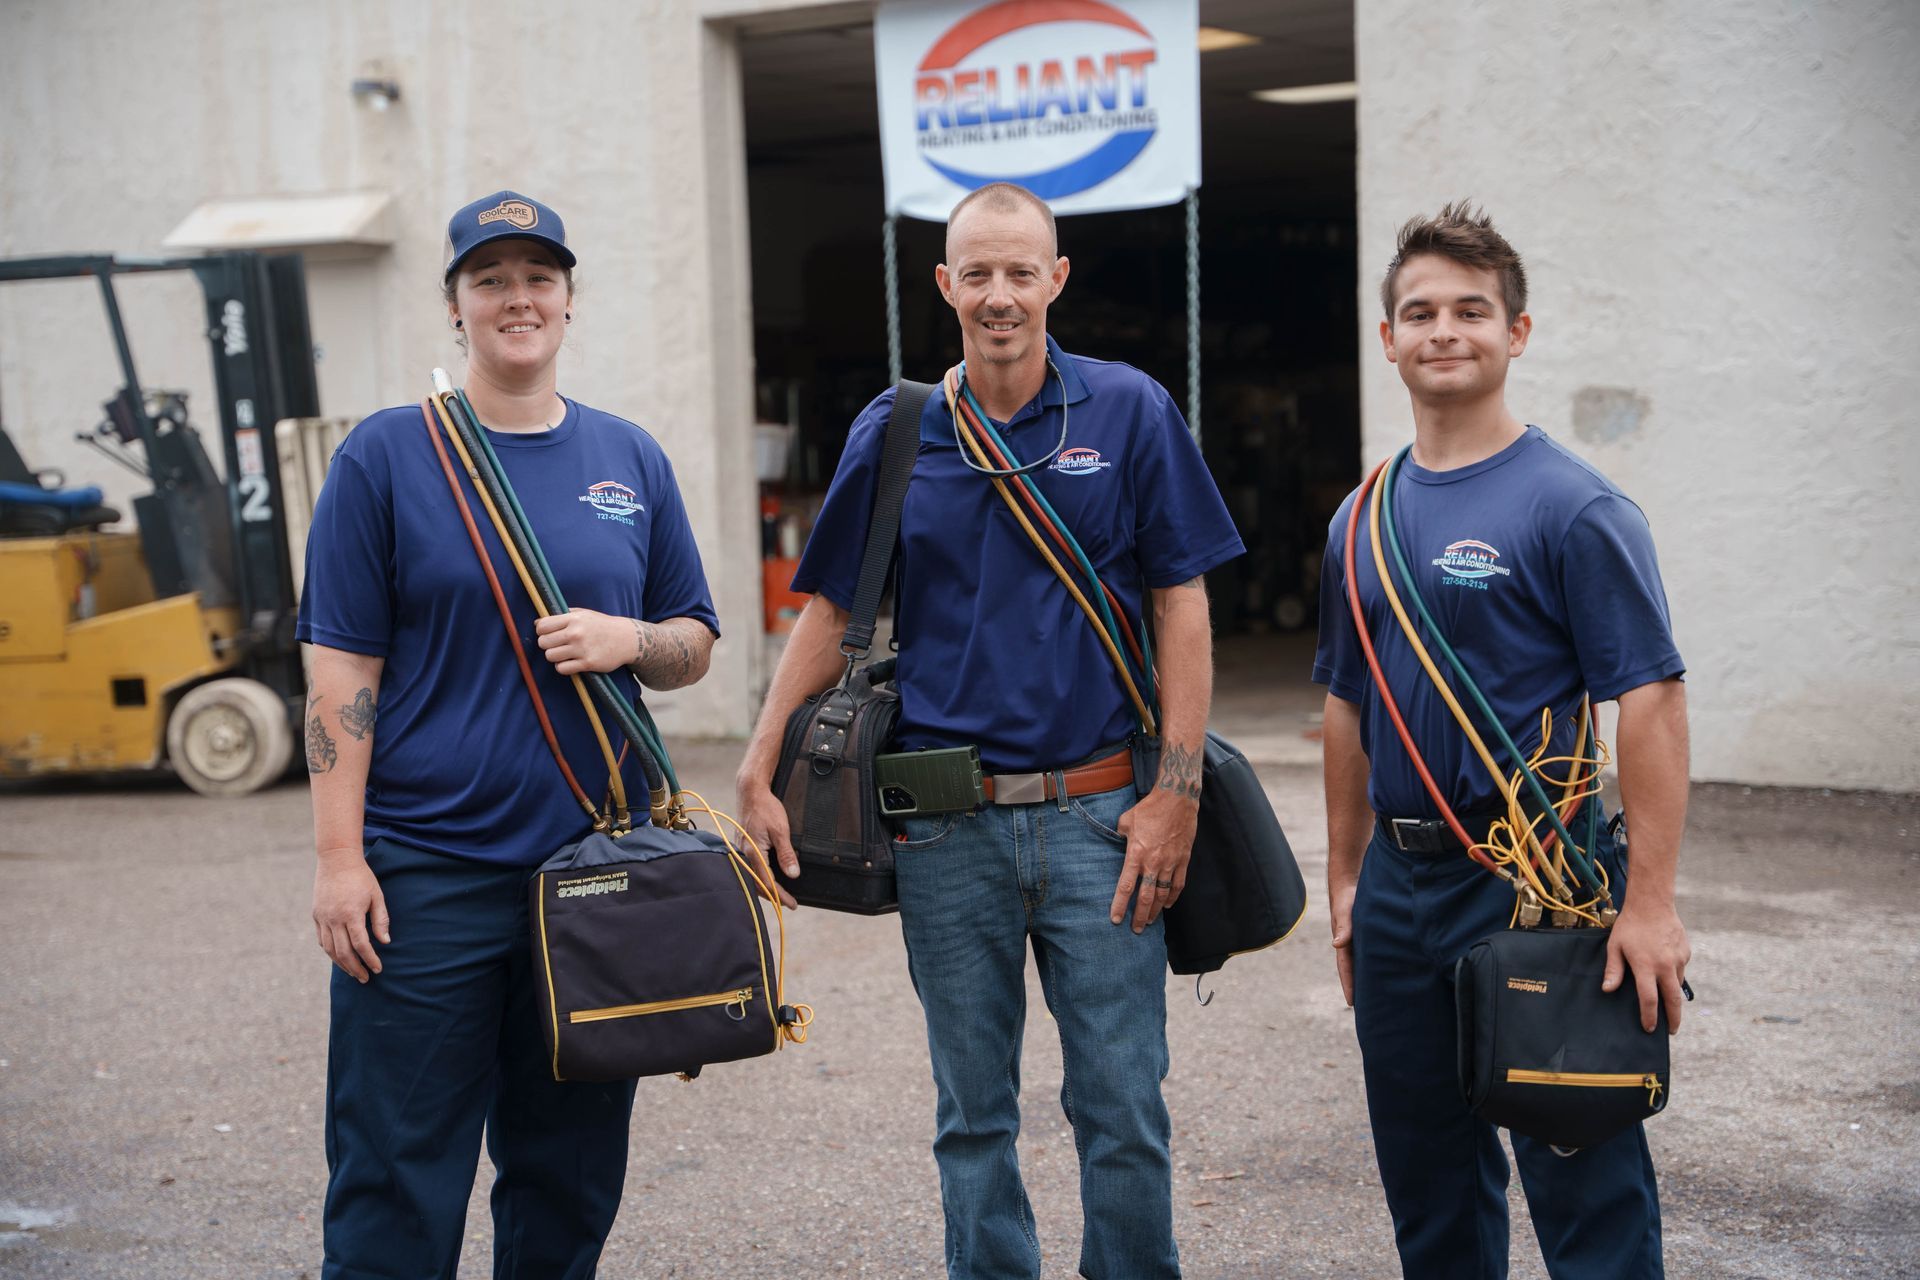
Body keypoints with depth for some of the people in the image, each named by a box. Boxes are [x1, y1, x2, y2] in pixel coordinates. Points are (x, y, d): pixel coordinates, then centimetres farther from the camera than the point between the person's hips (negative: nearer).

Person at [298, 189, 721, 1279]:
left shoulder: (631, 461, 10)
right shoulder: (388, 454, 0)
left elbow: (694, 647, 14)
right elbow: (343, 673, -4)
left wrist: (630, 640, -8)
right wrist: (341, 858, -10)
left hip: (599, 868, 4)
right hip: (425, 876, -3)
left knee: (571, 1181, 13)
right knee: (400, 1189, 1)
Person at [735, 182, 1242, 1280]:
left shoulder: (1130, 411, 0)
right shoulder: (893, 434, 5)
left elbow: (1182, 608, 0)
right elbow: (831, 613, 9)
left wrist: (1177, 794, -6)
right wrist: (761, 775, 1)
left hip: (1098, 816, -1)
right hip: (946, 829, 2)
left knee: (1124, 1108, 2)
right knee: (974, 1116, 11)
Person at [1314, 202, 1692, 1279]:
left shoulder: (1571, 506, -10)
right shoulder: (1362, 523, 10)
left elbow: (1650, 705, -14)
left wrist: (1650, 904, -19)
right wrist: (1347, 878, 16)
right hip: (1399, 885, 6)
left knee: (1583, 1175, 2)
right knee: (1426, 1178, 16)